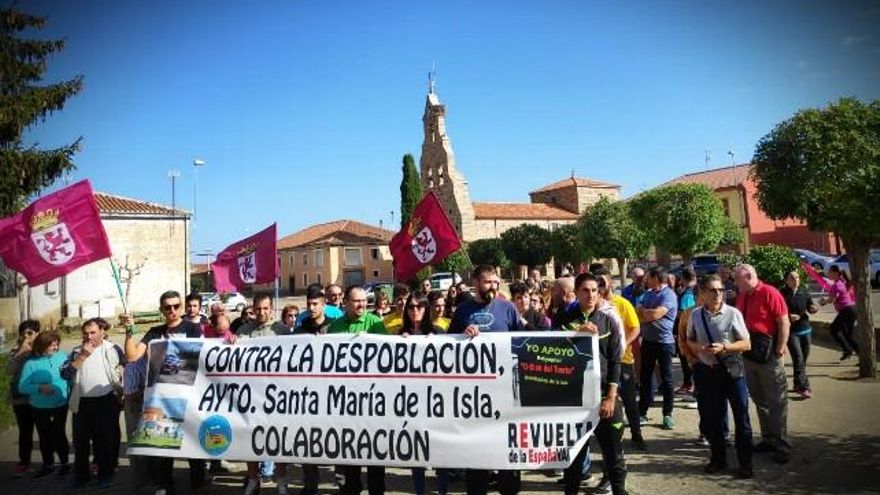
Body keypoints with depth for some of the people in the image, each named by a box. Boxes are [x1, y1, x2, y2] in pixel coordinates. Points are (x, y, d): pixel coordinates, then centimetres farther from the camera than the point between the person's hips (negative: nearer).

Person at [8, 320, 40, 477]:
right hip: (21, 398, 2)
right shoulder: (15, 350, 0)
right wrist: (21, 352, -19)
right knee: (24, 432, 12)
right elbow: (9, 371, -14)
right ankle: (24, 462, 26)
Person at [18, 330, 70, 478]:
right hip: (39, 408, 1)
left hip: (60, 406, -1)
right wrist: (39, 388, -25)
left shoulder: (63, 357, -6)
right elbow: (22, 387, -11)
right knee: (44, 437, 15)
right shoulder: (31, 363, -8)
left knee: (59, 435, 4)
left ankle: (64, 463, 22)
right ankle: (48, 465, 32)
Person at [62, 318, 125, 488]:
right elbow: (65, 374, -5)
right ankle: (81, 474, 27)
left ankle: (106, 473, 19)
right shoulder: (77, 351, 6)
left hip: (106, 403, -3)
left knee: (106, 439, 6)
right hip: (82, 403, 3)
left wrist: (121, 393, -1)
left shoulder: (113, 349, -2)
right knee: (81, 439, 12)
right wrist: (82, 356, -14)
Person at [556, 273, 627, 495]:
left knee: (613, 451, 6)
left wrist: (611, 397, -6)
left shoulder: (607, 321, 4)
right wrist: (579, 334, -15)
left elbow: (614, 361, 1)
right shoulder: (564, 320, 1)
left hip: (603, 394, 1)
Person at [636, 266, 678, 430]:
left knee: (666, 379, 3)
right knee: (645, 377, 10)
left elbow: (655, 314, -22)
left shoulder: (668, 295, -13)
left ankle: (667, 414, 12)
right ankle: (642, 412, 18)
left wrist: (643, 311, -5)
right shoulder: (648, 293, 12)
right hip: (648, 341, 7)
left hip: (664, 342, -7)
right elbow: (638, 315, 6)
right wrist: (649, 315, -14)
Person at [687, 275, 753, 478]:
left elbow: (746, 344, -6)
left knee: (741, 417, 5)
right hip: (707, 371, 3)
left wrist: (723, 347, -20)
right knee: (712, 419, 14)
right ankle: (718, 459, 32)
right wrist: (698, 349, -7)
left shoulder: (733, 314, -9)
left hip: (732, 370, -3)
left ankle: (745, 463, 22)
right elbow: (690, 340, 13)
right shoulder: (695, 315, 0)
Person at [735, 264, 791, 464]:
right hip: (749, 355, 8)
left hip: (768, 355, -8)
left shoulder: (769, 293, -13)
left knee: (776, 401, 1)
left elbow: (784, 323, -14)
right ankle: (768, 439, 28)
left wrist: (779, 351, -15)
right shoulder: (742, 296, 8)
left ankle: (782, 445, 10)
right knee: (759, 400, 16)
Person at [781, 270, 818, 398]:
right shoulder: (782, 294, -9)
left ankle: (798, 384, 24)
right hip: (791, 331, -5)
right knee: (798, 358, -11)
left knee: (804, 359, 10)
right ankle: (803, 387, -9)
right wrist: (788, 316, -21)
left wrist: (814, 308, -9)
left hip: (805, 329, 5)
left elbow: (810, 308, 12)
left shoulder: (804, 292, 3)